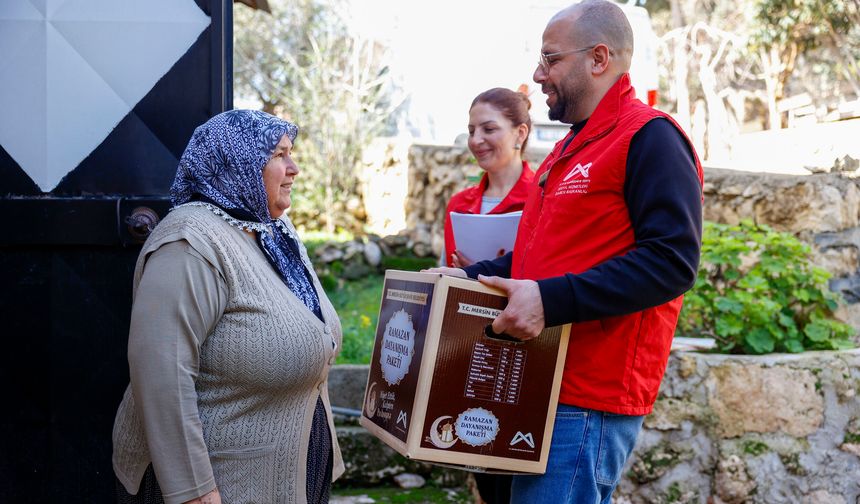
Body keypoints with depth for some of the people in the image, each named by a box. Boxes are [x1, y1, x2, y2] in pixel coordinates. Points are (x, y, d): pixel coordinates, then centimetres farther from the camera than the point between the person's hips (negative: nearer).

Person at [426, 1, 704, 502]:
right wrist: (470, 276, 15)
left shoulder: (650, 138, -10)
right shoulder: (571, 148, 22)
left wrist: (550, 300, -25)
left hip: (589, 401, -10)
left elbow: (671, 261, -20)